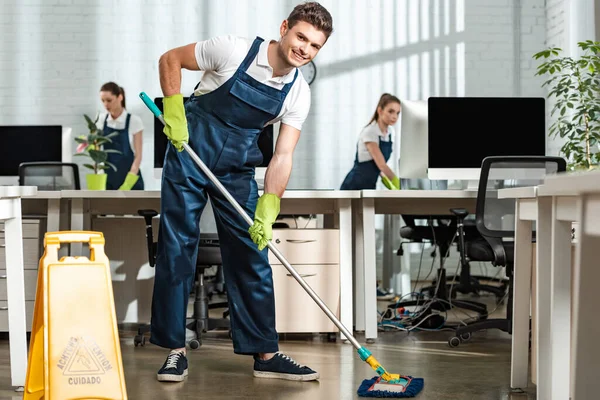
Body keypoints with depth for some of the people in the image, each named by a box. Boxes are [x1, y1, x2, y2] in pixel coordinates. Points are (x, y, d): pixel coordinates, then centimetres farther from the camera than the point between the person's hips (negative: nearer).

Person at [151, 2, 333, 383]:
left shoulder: (298, 94, -6)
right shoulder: (234, 51, -16)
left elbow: (283, 156, -9)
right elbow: (170, 59, -4)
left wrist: (267, 212, -20)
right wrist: (174, 112, -14)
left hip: (238, 167, 3)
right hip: (189, 152, -3)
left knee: (251, 257, 2)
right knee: (176, 249, -3)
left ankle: (265, 354, 10)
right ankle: (175, 349, 8)